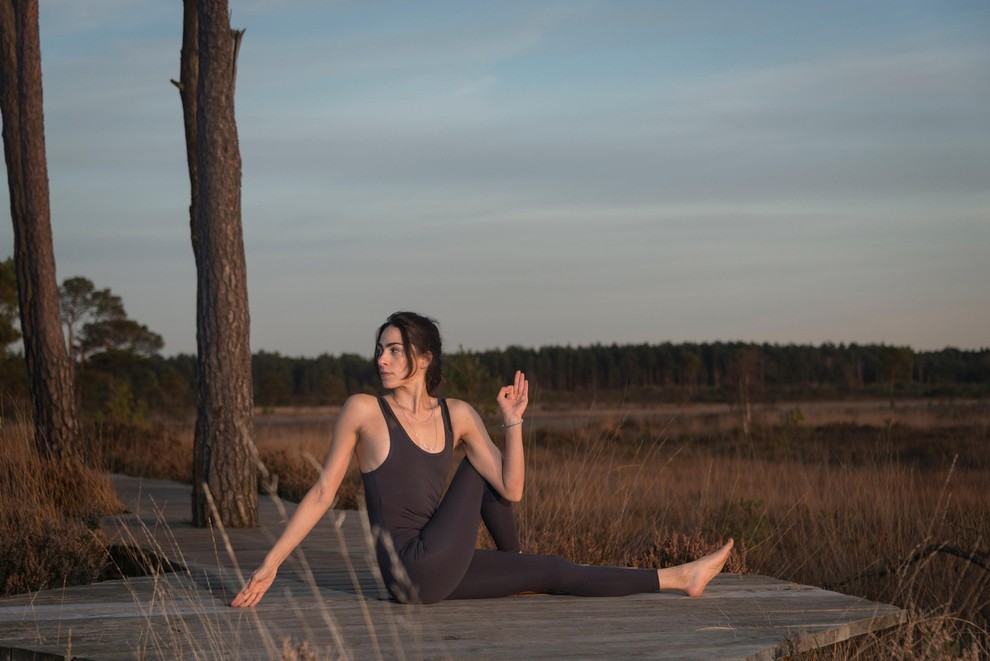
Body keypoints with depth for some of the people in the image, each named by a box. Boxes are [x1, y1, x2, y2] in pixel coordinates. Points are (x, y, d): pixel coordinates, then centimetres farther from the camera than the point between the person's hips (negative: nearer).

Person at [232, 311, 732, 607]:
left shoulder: (458, 416, 3)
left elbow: (511, 490, -1)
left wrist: (513, 422, -10)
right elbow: (323, 492, -6)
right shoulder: (363, 410, -9)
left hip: (441, 574, 5)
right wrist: (270, 564, -9)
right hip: (410, 573, -5)